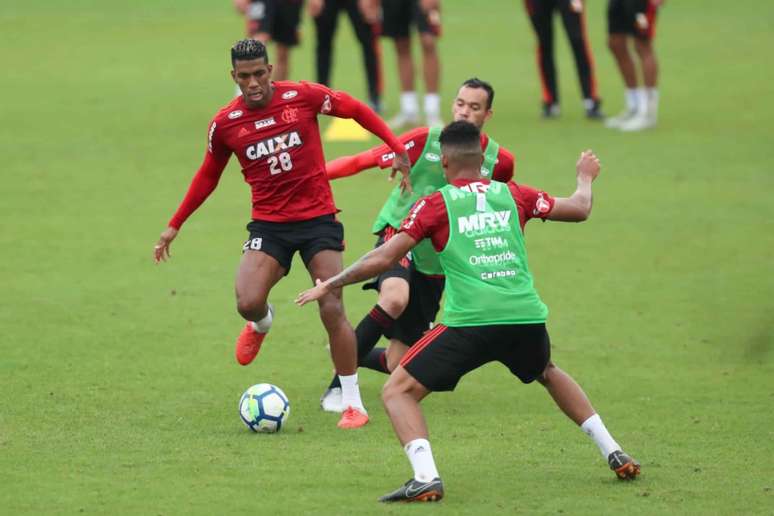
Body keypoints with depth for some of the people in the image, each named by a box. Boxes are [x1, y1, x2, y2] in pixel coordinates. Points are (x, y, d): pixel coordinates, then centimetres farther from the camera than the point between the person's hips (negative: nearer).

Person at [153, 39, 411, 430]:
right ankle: (262, 323, 22)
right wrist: (175, 225, 17)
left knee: (332, 310, -9)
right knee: (248, 304, -19)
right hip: (268, 224, 1)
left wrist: (397, 149, -3)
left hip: (317, 218, -1)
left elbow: (356, 110, 4)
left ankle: (353, 403, 3)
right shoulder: (225, 123, -1)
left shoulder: (302, 96, -8)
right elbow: (208, 176, 15)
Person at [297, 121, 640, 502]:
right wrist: (585, 177, 48)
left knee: (398, 391, 4)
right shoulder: (512, 195, 14)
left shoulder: (436, 204, 5)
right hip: (527, 317, 5)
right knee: (549, 375, 37)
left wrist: (330, 285, 15)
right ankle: (614, 454, 32)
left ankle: (426, 478, -18)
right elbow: (580, 209, 26)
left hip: (470, 323, -5)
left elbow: (383, 259, 2)